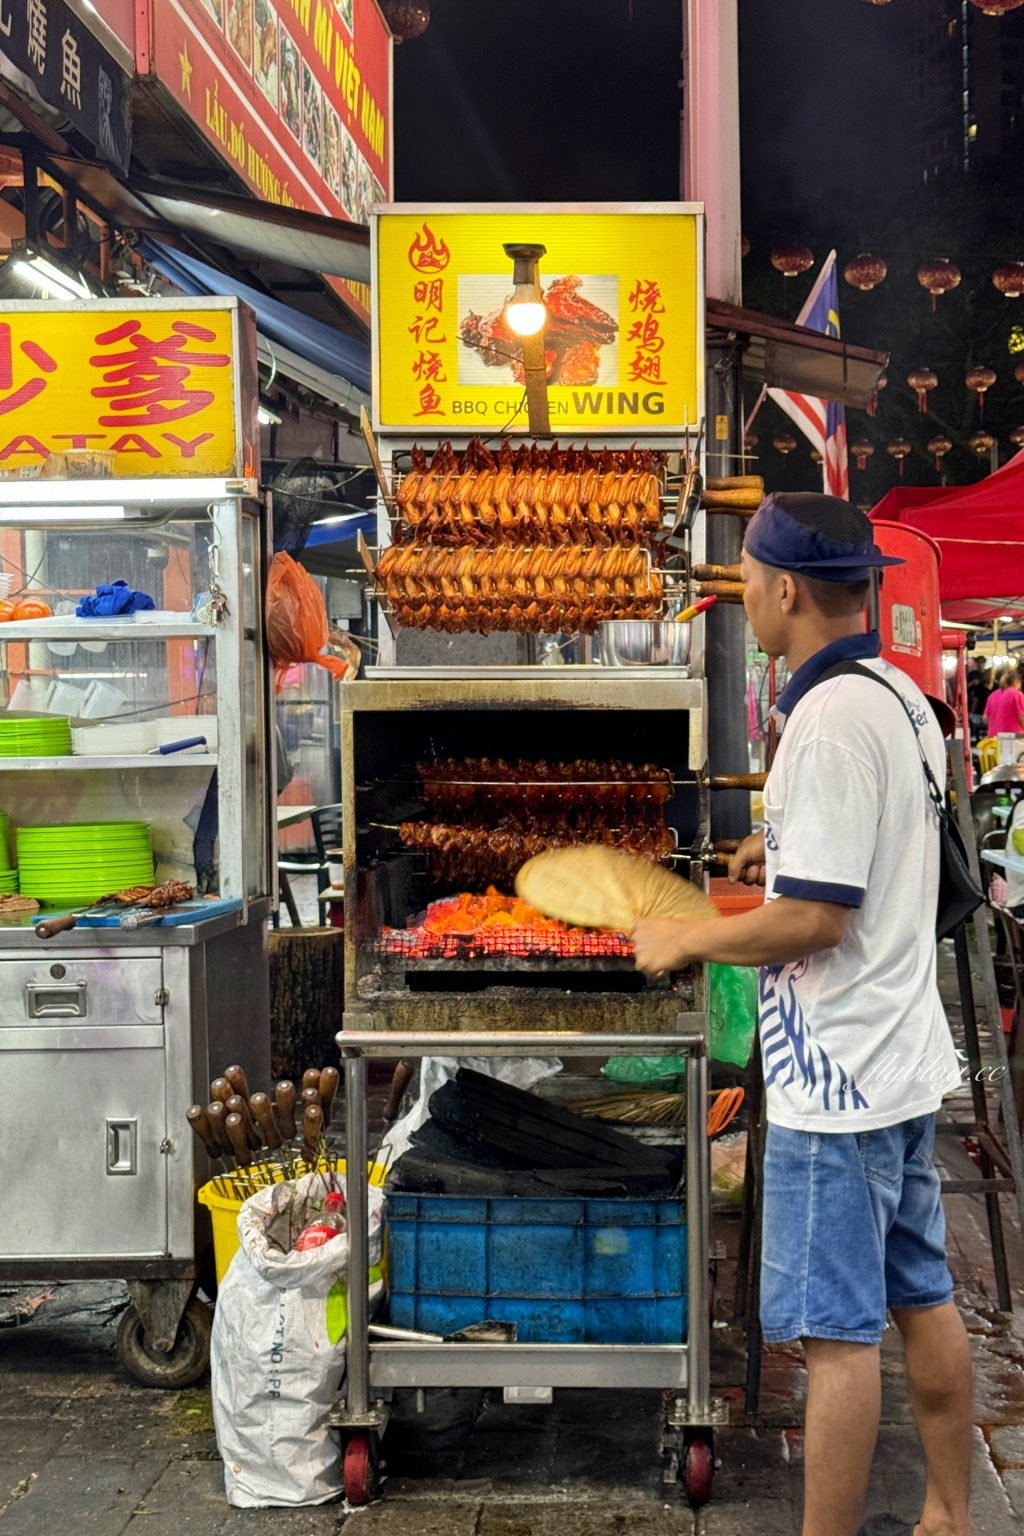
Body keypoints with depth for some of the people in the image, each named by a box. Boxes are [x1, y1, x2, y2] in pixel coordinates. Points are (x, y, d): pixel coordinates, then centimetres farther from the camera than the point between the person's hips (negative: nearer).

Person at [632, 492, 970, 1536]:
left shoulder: (832, 717, -21)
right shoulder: (903, 694, 10)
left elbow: (816, 916, -23)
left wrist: (685, 940, -11)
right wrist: (791, 842, 22)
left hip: (837, 1080, -10)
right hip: (906, 1062, 10)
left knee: (838, 1333, 0)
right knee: (922, 1301, 19)